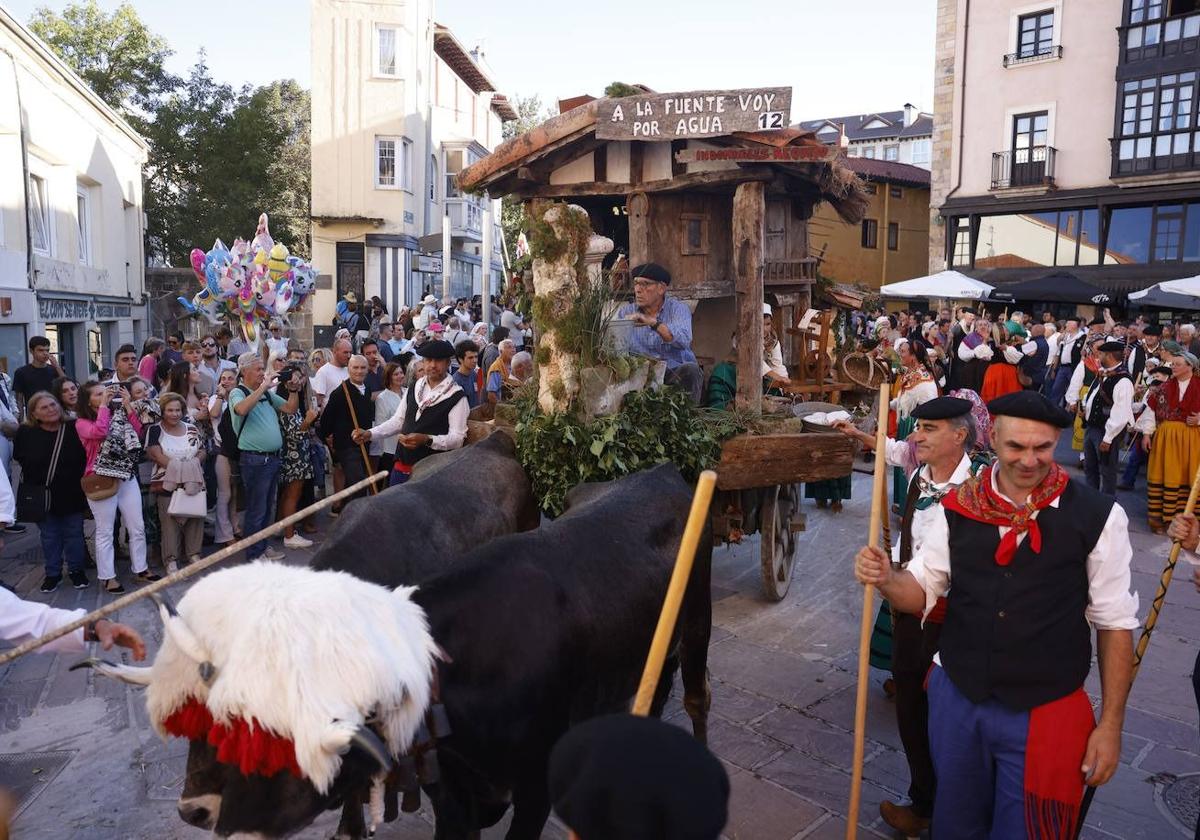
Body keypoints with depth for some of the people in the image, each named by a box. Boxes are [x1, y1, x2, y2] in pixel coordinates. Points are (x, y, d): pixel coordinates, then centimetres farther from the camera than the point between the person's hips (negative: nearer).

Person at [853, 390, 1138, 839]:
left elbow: (1114, 622, -4)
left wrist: (1110, 725, -2)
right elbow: (920, 591, 3)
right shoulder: (957, 508, -3)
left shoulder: (1096, 516, -11)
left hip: (1044, 716, -2)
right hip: (956, 700, 3)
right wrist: (885, 579, -20)